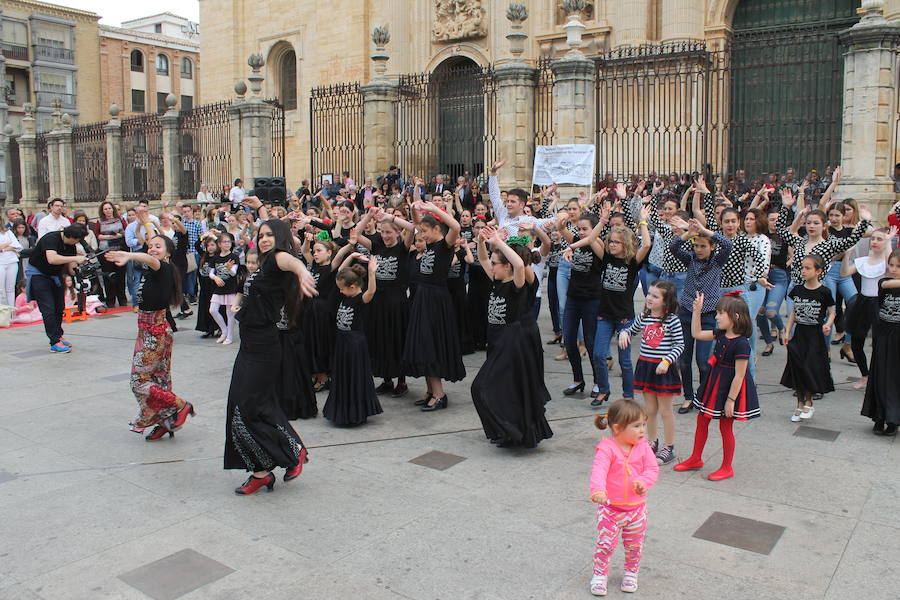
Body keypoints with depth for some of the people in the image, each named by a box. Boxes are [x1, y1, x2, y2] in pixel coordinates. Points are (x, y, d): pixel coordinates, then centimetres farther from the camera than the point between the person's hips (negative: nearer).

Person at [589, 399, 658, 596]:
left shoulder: (643, 447, -5)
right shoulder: (606, 448, -21)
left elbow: (652, 469, -6)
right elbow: (599, 471, -32)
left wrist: (643, 482, -27)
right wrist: (598, 491, -50)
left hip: (637, 508, 4)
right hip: (610, 508, -4)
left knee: (634, 545, 17)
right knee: (605, 543, 4)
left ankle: (631, 573, 40)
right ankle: (600, 575, 25)